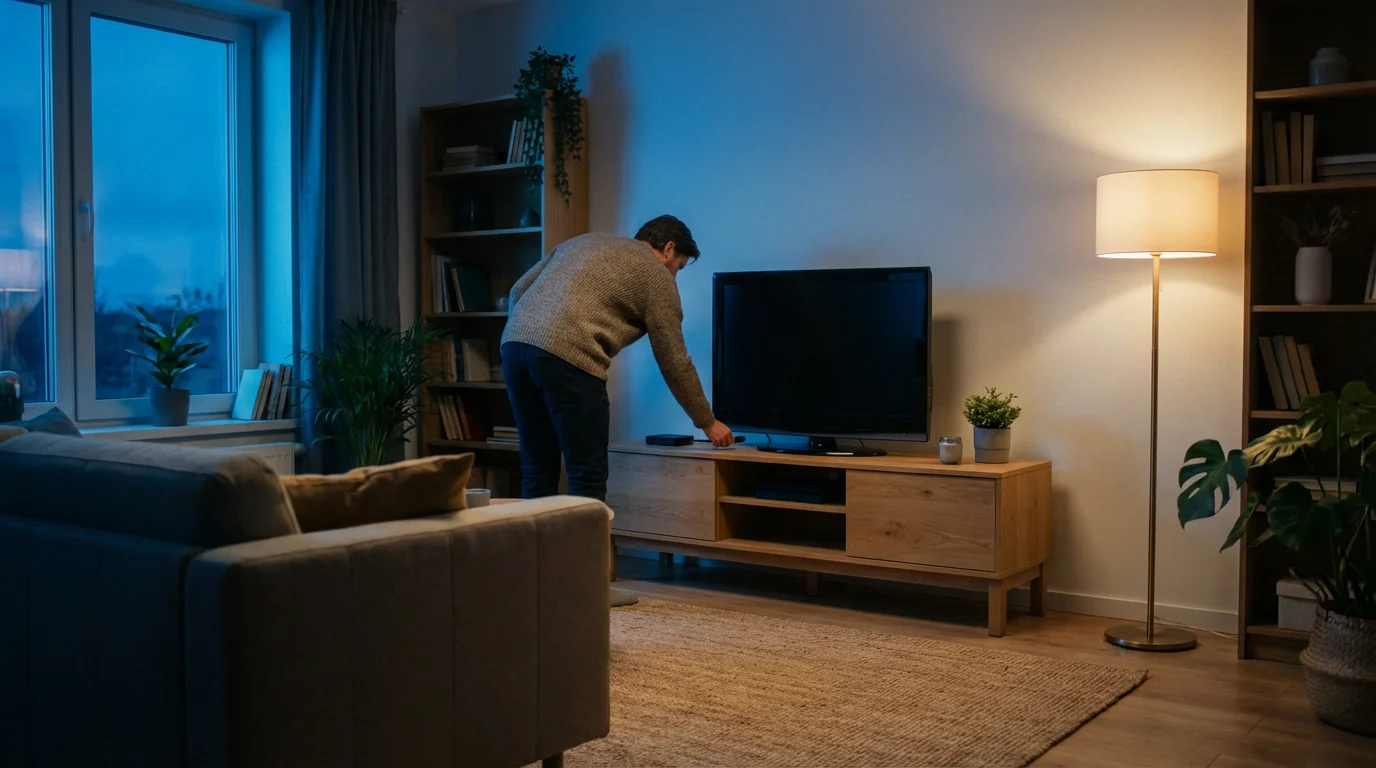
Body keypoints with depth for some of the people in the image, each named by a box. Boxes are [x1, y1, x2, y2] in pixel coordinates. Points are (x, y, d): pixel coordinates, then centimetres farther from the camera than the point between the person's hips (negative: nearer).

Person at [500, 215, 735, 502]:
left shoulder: (585, 241, 32)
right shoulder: (657, 275, 13)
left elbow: (518, 290, 25)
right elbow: (673, 361, 14)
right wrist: (707, 422, 24)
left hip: (513, 342, 7)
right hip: (567, 356, -7)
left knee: (537, 472, 15)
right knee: (587, 478, 3)